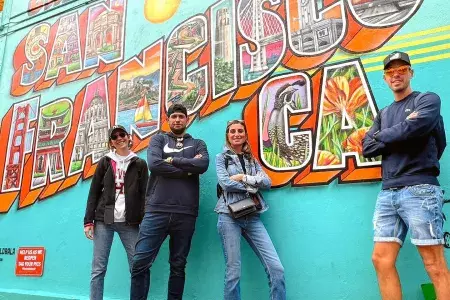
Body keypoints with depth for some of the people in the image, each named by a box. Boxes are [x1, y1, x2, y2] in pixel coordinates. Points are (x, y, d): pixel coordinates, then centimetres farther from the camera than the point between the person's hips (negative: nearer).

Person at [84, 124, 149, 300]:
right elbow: (94, 193, 8)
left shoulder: (139, 164, 7)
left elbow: (144, 195, 3)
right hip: (104, 220, 1)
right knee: (98, 268, 2)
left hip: (130, 223, -1)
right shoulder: (105, 162, 10)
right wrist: (88, 221, 1)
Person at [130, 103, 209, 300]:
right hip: (156, 210, -1)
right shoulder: (158, 139, 13)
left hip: (185, 214, 1)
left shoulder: (198, 144, 16)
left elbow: (203, 165, -6)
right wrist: (187, 170, -5)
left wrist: (172, 160, -4)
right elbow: (154, 164, -7)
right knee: (140, 263, -3)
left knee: (178, 266, 10)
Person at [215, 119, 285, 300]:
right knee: (233, 272, -1)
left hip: (252, 217, 4)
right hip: (229, 216, -3)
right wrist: (252, 186, -1)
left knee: (276, 268, -6)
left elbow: (267, 182, 4)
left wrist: (244, 178, -7)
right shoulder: (221, 158, 9)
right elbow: (225, 183, -8)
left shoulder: (252, 160, 19)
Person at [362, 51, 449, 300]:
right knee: (381, 260, 4)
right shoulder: (383, 114, 22)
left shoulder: (428, 100, 6)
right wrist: (401, 133, -3)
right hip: (387, 193, 6)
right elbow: (367, 148, 9)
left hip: (419, 190, -5)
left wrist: (383, 136, 3)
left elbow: (415, 127, -14)